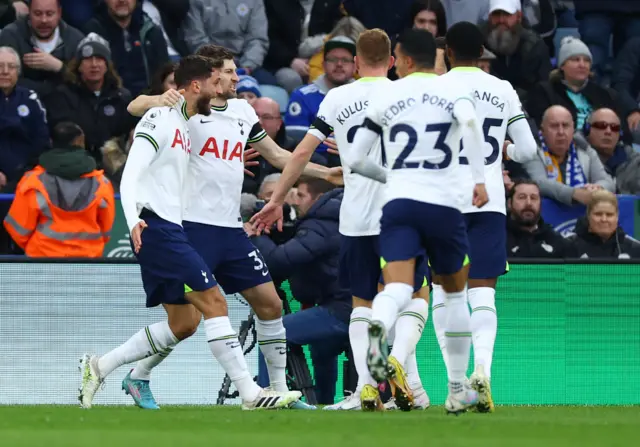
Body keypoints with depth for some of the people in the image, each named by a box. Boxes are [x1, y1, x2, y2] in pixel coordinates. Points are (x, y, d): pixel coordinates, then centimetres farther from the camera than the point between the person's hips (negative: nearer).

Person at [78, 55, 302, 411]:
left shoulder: (186, 125, 19)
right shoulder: (160, 118, -9)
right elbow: (130, 174, -16)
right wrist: (133, 220, -31)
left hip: (171, 228, 10)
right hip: (156, 226, -10)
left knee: (185, 322, 8)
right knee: (215, 302, -14)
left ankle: (99, 367, 13)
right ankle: (251, 393, -15)